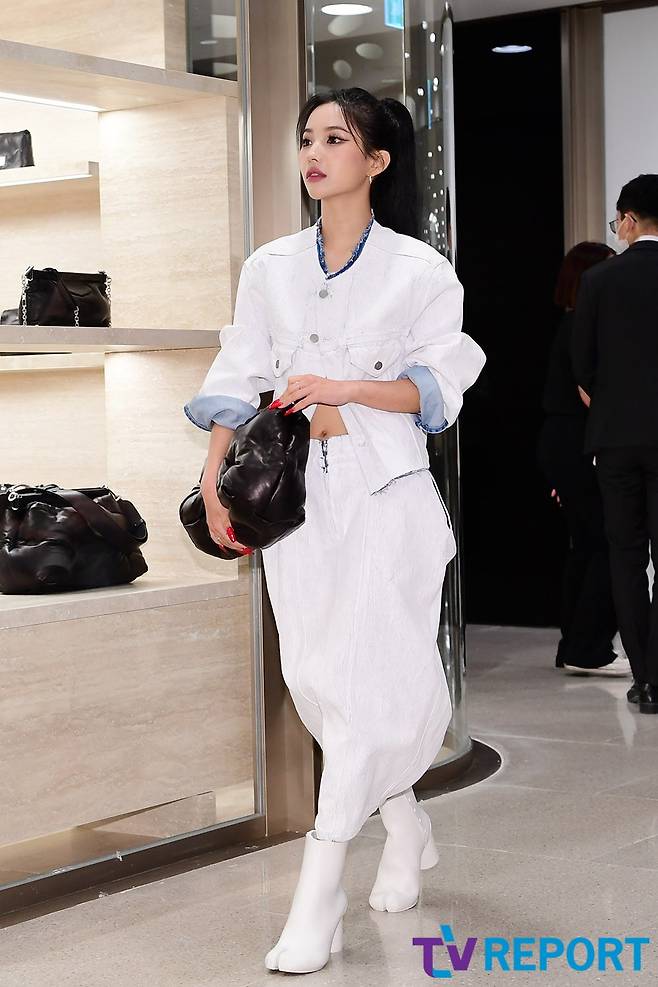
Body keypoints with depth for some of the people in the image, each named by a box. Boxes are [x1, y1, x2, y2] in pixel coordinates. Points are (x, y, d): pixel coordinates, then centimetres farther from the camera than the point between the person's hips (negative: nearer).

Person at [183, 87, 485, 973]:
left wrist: (344, 387, -16)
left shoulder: (418, 268, -1)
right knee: (313, 675, 5)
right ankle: (407, 831, 29)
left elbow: (439, 385, -3)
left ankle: (319, 899, -7)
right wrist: (214, 478, 1)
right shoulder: (270, 267, 9)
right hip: (296, 487, 4)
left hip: (384, 488, -4)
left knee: (366, 676, -9)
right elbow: (238, 378, 9)